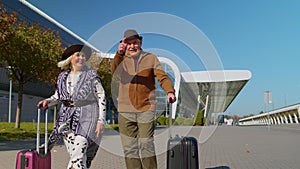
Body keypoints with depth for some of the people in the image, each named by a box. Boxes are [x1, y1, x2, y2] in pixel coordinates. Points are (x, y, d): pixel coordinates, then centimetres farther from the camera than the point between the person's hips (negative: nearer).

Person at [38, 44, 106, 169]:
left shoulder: (91, 76, -3)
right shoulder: (63, 77, 9)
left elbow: (101, 99, -3)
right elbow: (57, 96, 23)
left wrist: (101, 121, -10)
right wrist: (47, 102, 3)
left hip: (86, 118, -4)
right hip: (67, 120, 4)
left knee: (78, 154, -14)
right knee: (74, 155, 3)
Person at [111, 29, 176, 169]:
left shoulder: (151, 58, 10)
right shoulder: (121, 60, 10)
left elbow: (162, 77, -1)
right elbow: (115, 70, -14)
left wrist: (170, 91, -22)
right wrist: (119, 53, -35)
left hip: (146, 109, -1)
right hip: (125, 111, 1)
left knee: (146, 146, -3)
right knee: (129, 149, 5)